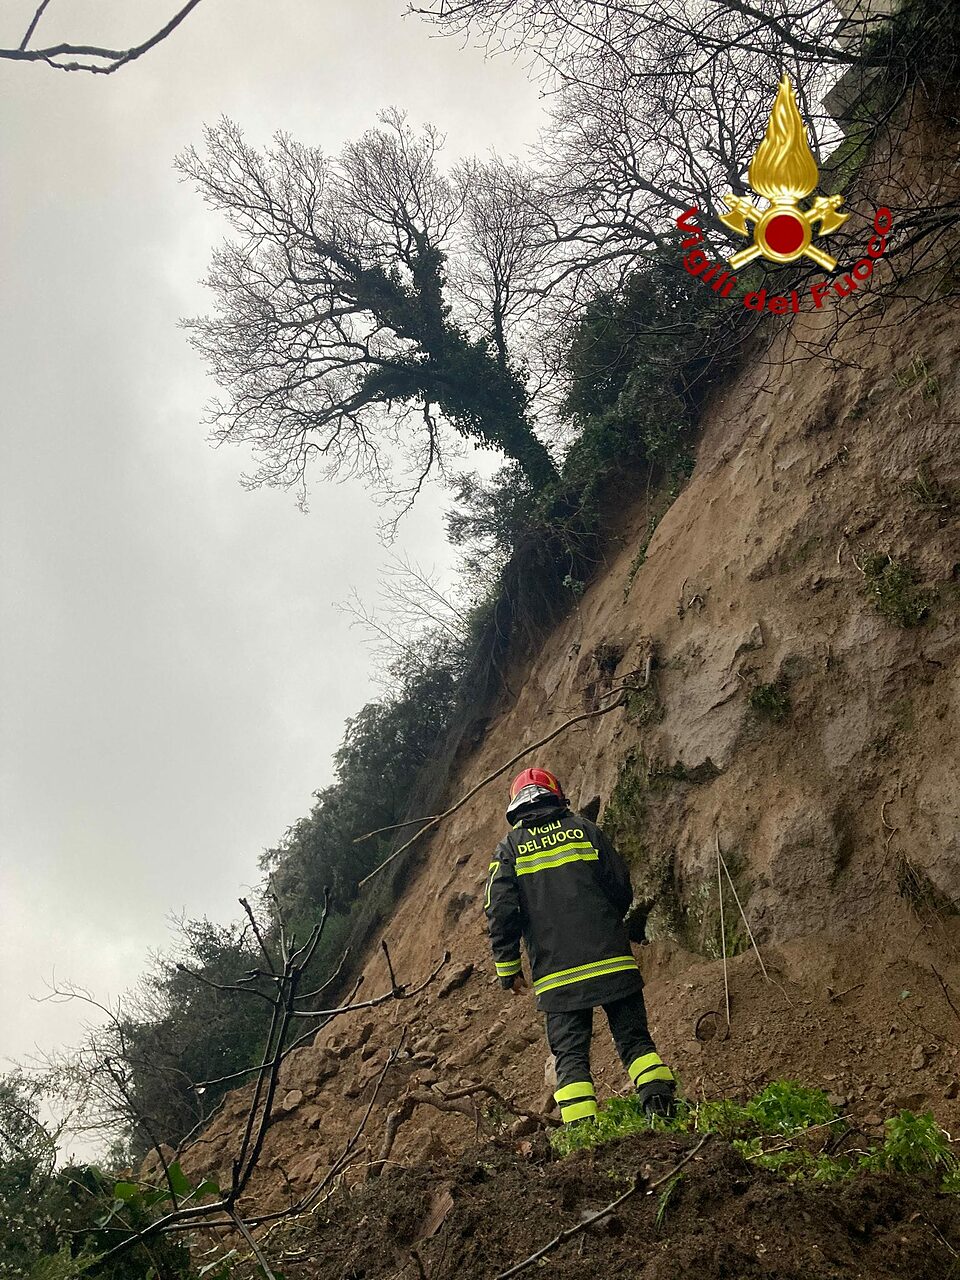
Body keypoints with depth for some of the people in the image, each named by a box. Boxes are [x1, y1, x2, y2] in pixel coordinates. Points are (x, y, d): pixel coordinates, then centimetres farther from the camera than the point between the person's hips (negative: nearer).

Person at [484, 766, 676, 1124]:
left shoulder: (509, 847, 4)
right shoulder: (584, 829, 7)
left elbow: (500, 913, -2)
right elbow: (622, 889, 7)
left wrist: (508, 970, 6)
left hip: (556, 973, -1)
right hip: (612, 961, 1)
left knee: (571, 1056, 3)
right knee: (635, 1040, 9)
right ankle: (662, 1108, -5)